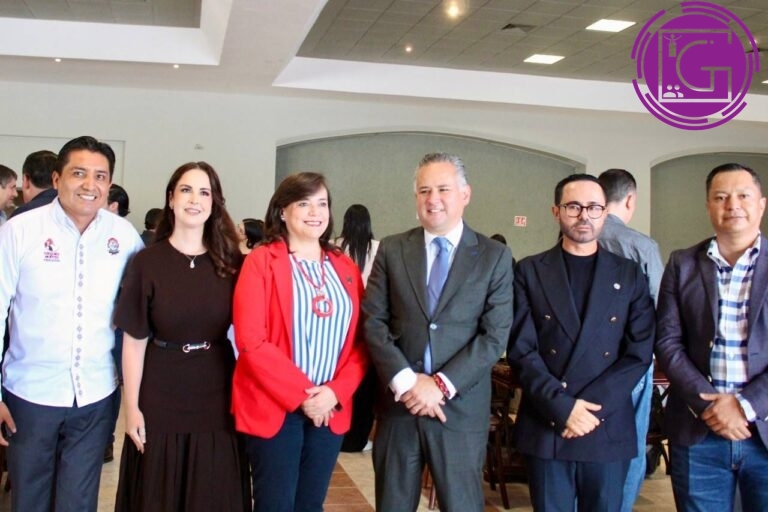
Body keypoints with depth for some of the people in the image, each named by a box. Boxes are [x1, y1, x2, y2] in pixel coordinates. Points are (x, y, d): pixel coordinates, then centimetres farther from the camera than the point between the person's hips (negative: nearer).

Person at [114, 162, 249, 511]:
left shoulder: (232, 262, 0)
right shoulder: (148, 262, -5)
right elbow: (134, 339, -4)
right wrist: (132, 407, -7)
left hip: (217, 398, 1)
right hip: (160, 398, -1)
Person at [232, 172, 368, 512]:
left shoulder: (345, 268, 8)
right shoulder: (261, 261, -6)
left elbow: (360, 341, 5)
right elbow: (250, 340, -13)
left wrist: (335, 393, -10)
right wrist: (301, 395, -14)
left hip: (331, 409, 4)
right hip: (274, 407, -4)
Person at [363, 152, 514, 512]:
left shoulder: (495, 257, 0)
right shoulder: (391, 250, 5)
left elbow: (495, 335, -6)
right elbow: (373, 322, -1)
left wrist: (442, 385, -14)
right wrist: (405, 380, -13)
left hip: (461, 408, -1)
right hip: (399, 402, 2)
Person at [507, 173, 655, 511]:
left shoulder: (629, 275, 7)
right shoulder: (530, 272, 3)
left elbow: (640, 352, 0)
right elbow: (521, 350, -3)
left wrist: (591, 406, -11)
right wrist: (563, 407, -14)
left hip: (609, 429, 1)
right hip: (546, 427, -1)